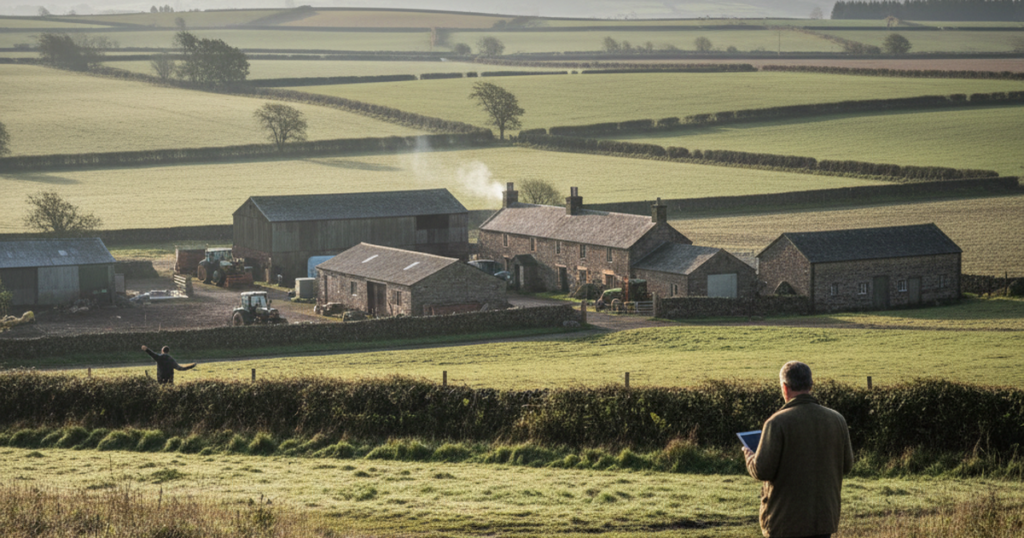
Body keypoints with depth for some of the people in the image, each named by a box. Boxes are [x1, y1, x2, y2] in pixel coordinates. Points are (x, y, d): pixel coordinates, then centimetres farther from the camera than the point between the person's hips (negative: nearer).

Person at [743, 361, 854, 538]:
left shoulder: (777, 422, -14)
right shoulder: (837, 420, 2)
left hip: (785, 521, -4)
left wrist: (749, 457, 6)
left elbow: (762, 470, -16)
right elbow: (846, 465, 10)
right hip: (824, 516, 5)